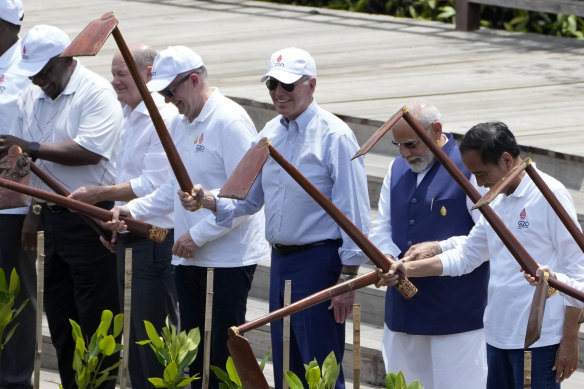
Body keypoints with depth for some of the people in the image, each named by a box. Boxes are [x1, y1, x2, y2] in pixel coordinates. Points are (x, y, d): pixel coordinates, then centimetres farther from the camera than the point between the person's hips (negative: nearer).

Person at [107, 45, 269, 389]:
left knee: (223, 352, -6)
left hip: (229, 257, -9)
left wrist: (197, 235, -18)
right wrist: (135, 210, 7)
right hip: (190, 258, 9)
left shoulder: (230, 122, -15)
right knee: (193, 350, 11)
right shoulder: (180, 125, 14)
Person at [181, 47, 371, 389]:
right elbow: (250, 199, 15)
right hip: (281, 259, 8)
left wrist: (348, 279, -16)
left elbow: (354, 213, -13)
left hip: (319, 260, -8)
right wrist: (209, 200, -5)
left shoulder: (334, 136, -11)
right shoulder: (271, 133, 11)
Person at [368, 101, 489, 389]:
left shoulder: (468, 169, -9)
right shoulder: (398, 169, 14)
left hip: (457, 313, -7)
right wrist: (389, 259, -6)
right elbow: (381, 227, 16)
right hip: (403, 309, 7)